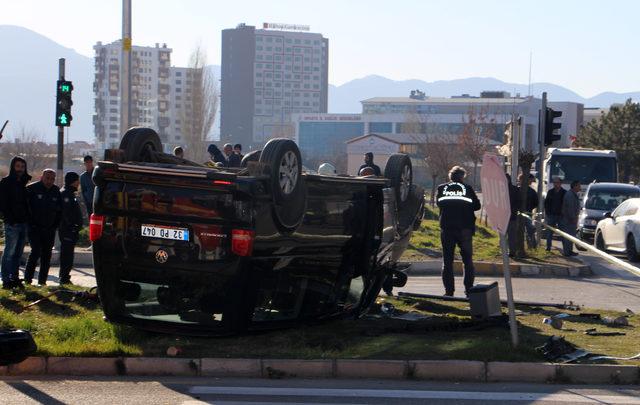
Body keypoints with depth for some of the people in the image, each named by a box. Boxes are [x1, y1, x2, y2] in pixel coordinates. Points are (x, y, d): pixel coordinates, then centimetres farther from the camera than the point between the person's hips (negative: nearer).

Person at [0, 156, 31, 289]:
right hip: (12, 224, -7)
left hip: (23, 223, 7)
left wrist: (28, 219, 8)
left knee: (18, 252, 9)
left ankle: (14, 278, 15)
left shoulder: (24, 183, 16)